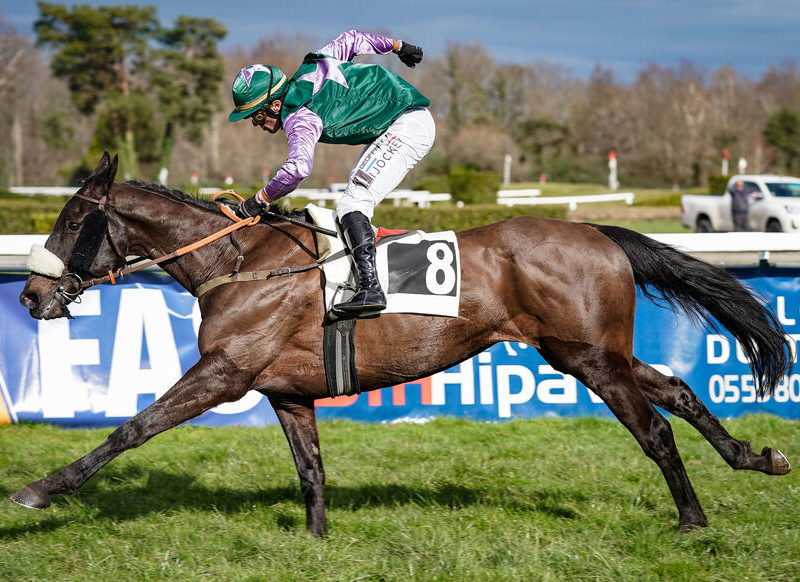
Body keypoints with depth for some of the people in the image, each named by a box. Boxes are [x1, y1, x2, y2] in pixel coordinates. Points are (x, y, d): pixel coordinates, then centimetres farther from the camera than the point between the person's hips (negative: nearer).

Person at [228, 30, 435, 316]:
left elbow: (298, 166, -36)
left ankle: (370, 288, -34)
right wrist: (397, 46, 32)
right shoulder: (308, 70, 7)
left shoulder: (299, 115, -19)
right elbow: (351, 39, 19)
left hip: (408, 125, -11)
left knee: (353, 202, -21)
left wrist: (258, 200, -24)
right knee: (355, 202, 13)